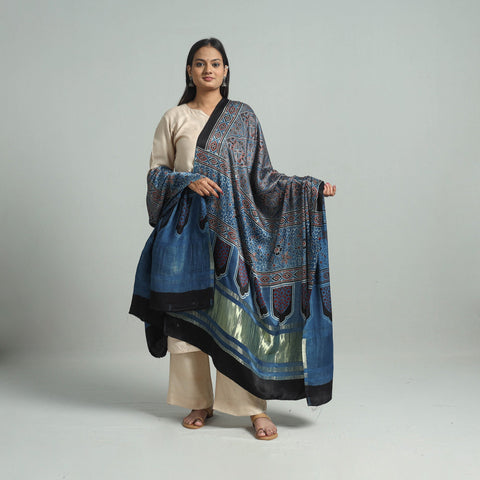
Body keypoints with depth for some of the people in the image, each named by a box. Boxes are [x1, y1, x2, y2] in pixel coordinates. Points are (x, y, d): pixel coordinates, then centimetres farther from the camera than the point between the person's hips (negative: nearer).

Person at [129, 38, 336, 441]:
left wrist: (310, 189, -2)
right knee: (188, 312, 3)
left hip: (232, 230, -1)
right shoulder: (174, 118, 9)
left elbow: (261, 175, 7)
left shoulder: (243, 117, 9)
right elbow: (156, 172, 8)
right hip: (187, 229, 1)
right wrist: (188, 181, -12)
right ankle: (200, 402, 17)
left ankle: (256, 407, 3)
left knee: (237, 312, -5)